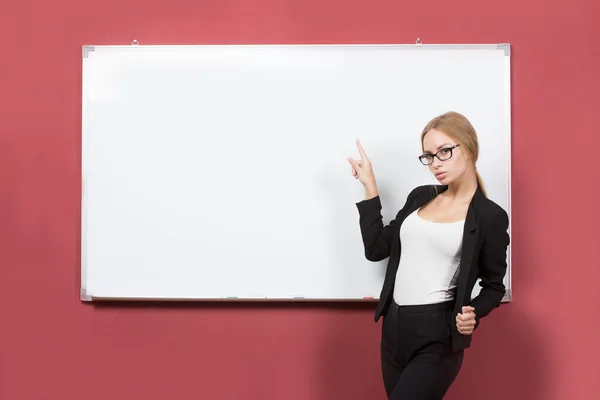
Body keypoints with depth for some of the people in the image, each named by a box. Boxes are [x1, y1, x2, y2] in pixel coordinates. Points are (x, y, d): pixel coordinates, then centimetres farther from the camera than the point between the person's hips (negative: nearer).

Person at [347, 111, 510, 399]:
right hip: (394, 326, 6)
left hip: (437, 335, -6)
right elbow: (376, 248, 9)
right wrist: (369, 186, 7)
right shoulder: (420, 196, 10)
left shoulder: (490, 216, -6)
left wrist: (473, 314, -19)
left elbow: (493, 286, 2)